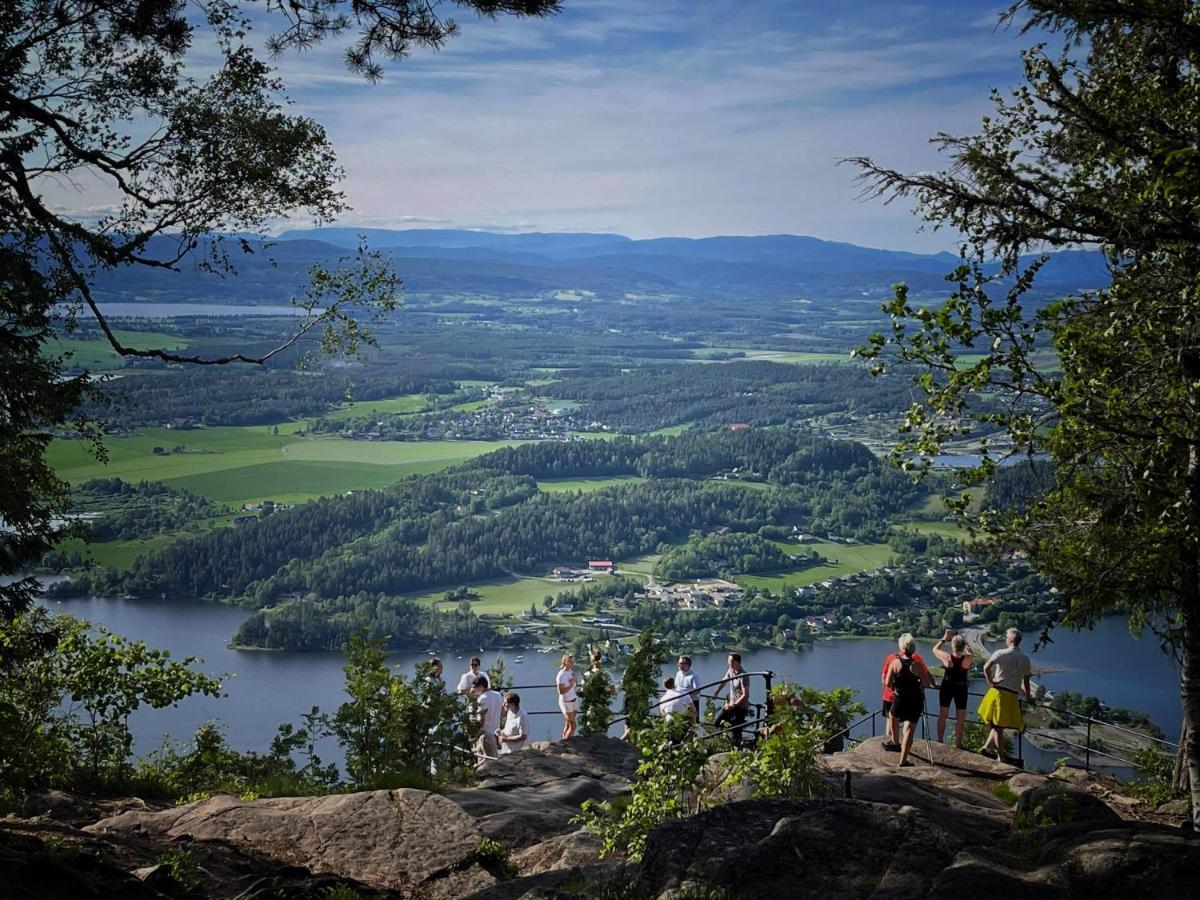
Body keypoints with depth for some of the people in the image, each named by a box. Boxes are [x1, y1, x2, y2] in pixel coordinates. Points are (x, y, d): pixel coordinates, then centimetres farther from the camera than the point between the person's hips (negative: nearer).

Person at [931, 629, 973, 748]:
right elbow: (970, 651, 4)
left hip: (946, 687, 0)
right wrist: (963, 640, 2)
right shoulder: (968, 659, -21)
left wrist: (944, 639, 3)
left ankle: (940, 740, 22)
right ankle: (958, 743, 16)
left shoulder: (947, 657, -21)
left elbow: (935, 649, -3)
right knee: (960, 718, 11)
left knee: (942, 715, 15)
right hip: (961, 689, 0)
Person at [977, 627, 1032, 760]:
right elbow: (1025, 681, 11)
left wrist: (990, 682, -4)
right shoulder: (1025, 659, 7)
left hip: (997, 693, -1)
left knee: (998, 726, 7)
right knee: (999, 725, 12)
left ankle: (1001, 757, 8)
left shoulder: (1000, 653, -4)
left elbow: (986, 667, -18)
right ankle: (987, 746, 6)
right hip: (1012, 696, 2)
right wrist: (1028, 696, 24)